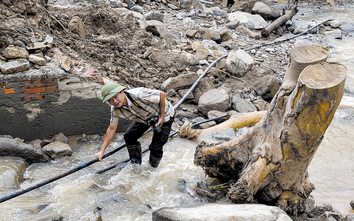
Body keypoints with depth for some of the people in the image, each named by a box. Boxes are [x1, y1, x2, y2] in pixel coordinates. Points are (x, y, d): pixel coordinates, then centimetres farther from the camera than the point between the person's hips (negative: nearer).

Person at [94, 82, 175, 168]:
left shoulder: (138, 95, -41)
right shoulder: (115, 110, -18)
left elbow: (162, 94, -30)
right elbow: (111, 129, -7)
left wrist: (161, 117, -24)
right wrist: (102, 151, -8)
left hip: (164, 116, -6)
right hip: (144, 118, 6)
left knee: (156, 147, -9)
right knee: (129, 137, 1)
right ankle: (136, 164, 24)